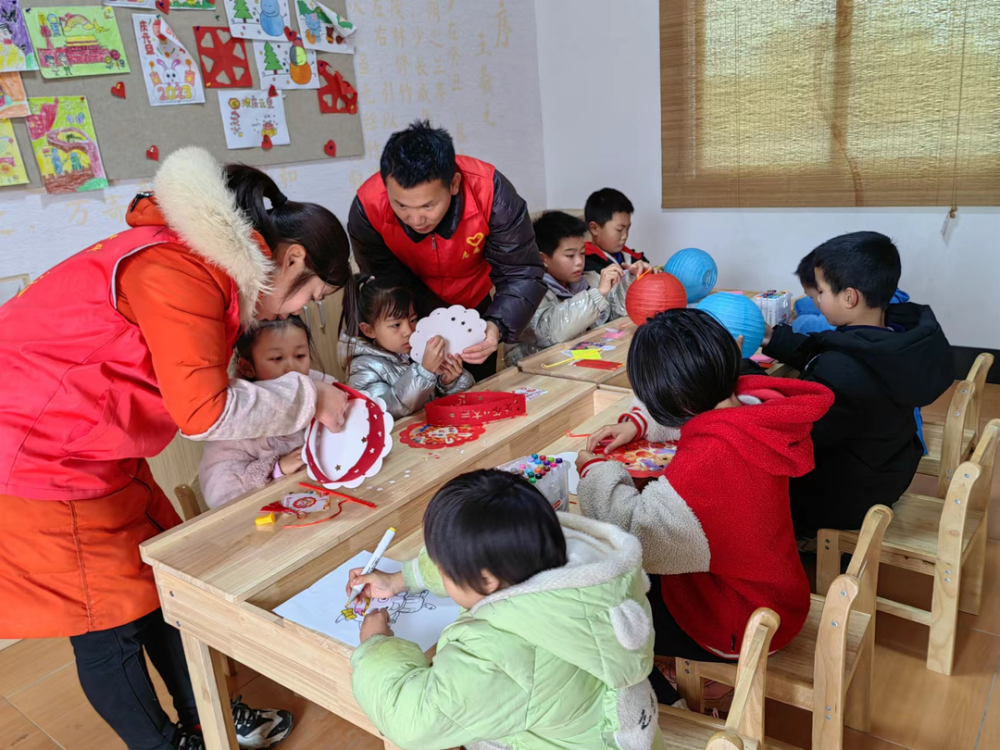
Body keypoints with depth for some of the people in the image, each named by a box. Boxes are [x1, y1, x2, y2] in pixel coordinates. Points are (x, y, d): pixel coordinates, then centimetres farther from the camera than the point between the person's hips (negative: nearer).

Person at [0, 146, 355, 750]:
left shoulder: (210, 261, 6)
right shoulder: (179, 271, -25)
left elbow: (201, 384, 7)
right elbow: (203, 411, -28)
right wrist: (306, 398, -15)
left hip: (90, 451, 10)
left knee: (166, 583, 15)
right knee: (111, 621, 5)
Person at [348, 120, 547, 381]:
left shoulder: (489, 191, -32)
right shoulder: (367, 208, -31)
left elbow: (520, 274, -28)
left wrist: (497, 326, -47)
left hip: (474, 305, 1)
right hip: (410, 318, -1)